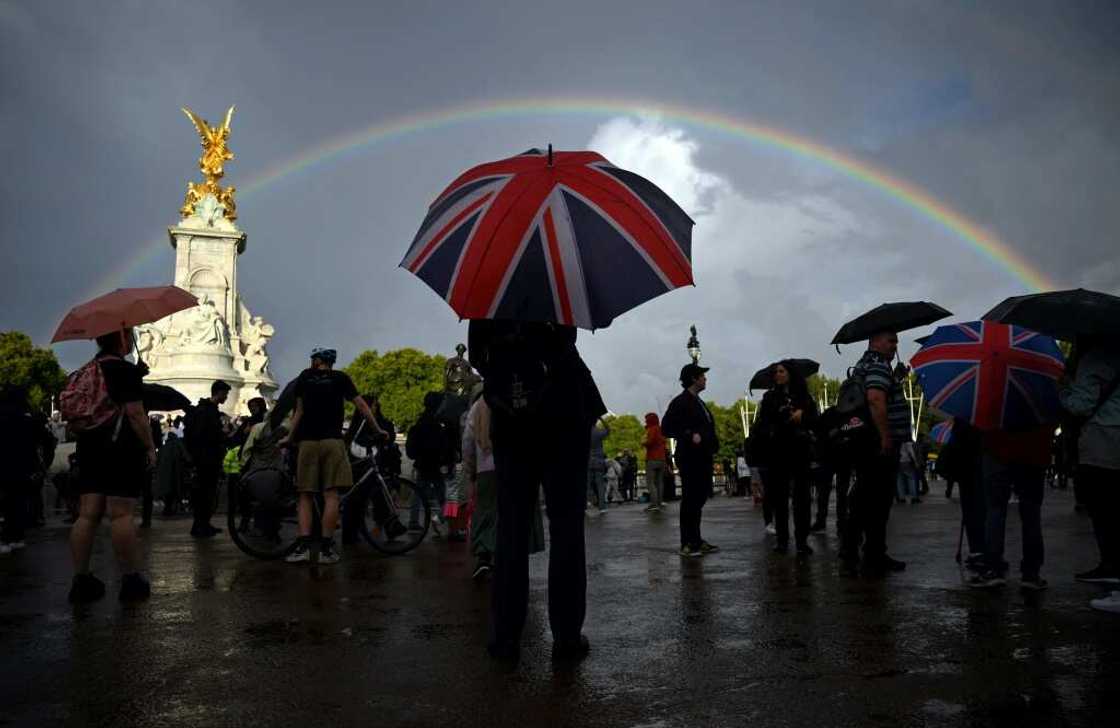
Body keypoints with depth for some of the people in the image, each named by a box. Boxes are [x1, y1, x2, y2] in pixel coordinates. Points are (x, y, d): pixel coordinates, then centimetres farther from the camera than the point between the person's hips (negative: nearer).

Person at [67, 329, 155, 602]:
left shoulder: (86, 370, 14)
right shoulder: (126, 370, -10)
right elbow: (135, 414, -16)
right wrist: (150, 447, -10)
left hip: (88, 449, 7)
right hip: (121, 450, -7)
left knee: (87, 514, 6)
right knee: (121, 514, -5)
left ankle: (81, 580, 8)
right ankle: (131, 580, 0)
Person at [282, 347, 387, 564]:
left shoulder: (304, 377, 13)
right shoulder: (340, 378, 9)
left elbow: (299, 411, 10)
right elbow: (361, 406, 5)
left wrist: (289, 437, 18)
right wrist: (378, 430, 13)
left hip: (307, 442, 2)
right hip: (332, 441, -1)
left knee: (305, 495, 4)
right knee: (331, 494, -3)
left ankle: (303, 546, -6)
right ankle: (326, 548, -6)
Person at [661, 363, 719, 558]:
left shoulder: (698, 402, 20)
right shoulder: (680, 402, -8)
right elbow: (666, 428, -15)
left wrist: (713, 445, 15)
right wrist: (690, 435, -23)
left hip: (703, 458, 9)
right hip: (690, 459, -9)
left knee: (699, 499, 13)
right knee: (690, 501, -6)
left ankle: (696, 541, 21)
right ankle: (687, 544, -1)